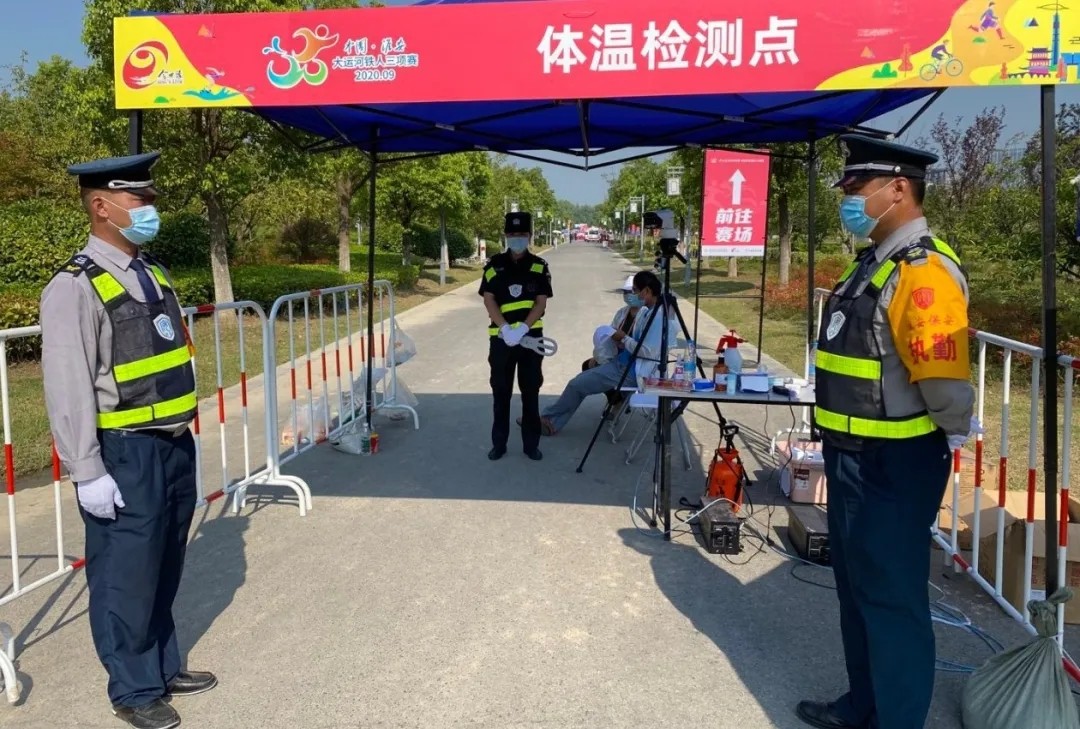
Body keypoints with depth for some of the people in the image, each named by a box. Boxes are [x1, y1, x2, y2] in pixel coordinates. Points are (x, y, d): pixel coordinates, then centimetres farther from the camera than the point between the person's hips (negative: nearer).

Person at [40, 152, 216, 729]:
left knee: (164, 570, 19)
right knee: (126, 577, 7)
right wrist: (87, 473, -17)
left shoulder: (152, 275, 11)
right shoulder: (76, 288, -13)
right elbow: (68, 389, -17)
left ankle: (164, 667, 36)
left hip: (175, 445, 7)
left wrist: (180, 435, 17)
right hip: (126, 454, -7)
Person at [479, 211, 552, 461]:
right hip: (501, 337, 0)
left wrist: (522, 328, -17)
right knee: (501, 392, 7)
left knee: (531, 392, 6)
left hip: (531, 336, 0)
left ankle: (531, 443, 17)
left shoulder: (539, 266, 2)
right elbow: (488, 300, -3)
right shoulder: (494, 265, 2)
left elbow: (541, 302, -4)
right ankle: (499, 443, 18)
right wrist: (505, 328, -17)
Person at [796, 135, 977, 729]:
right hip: (855, 458, 10)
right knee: (856, 587, 21)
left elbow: (943, 377, -30)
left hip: (894, 465, -10)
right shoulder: (872, 262, 12)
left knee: (891, 598, 2)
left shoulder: (922, 270, -22)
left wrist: (955, 435, -12)